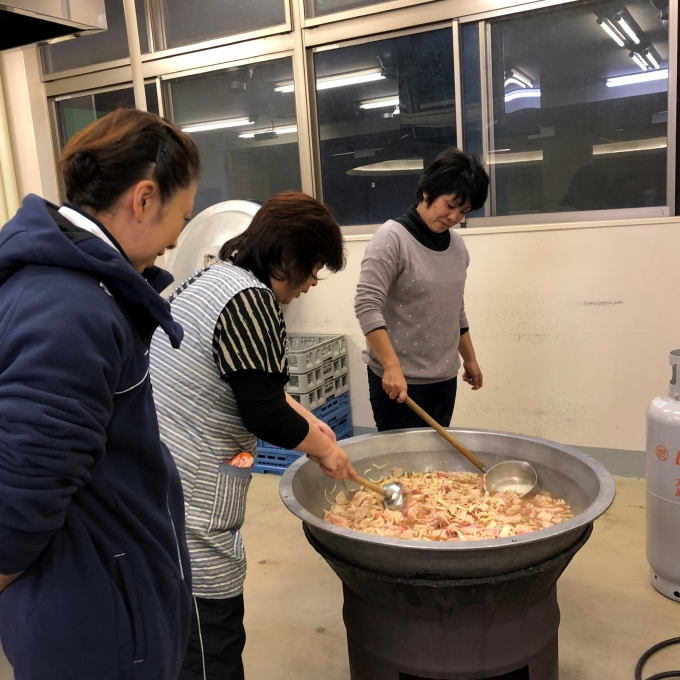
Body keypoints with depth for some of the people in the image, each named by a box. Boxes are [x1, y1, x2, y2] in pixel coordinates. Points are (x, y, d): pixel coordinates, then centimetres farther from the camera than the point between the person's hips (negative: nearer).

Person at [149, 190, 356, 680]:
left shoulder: (211, 278, 11)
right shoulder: (250, 299, -20)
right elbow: (264, 416, -19)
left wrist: (308, 421, 20)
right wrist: (323, 448, -1)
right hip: (186, 511, -10)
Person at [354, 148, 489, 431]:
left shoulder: (457, 245, 9)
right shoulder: (392, 237, -12)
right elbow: (367, 306, -20)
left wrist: (469, 358, 22)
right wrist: (392, 367, -27)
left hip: (444, 377, 6)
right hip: (397, 378, -6)